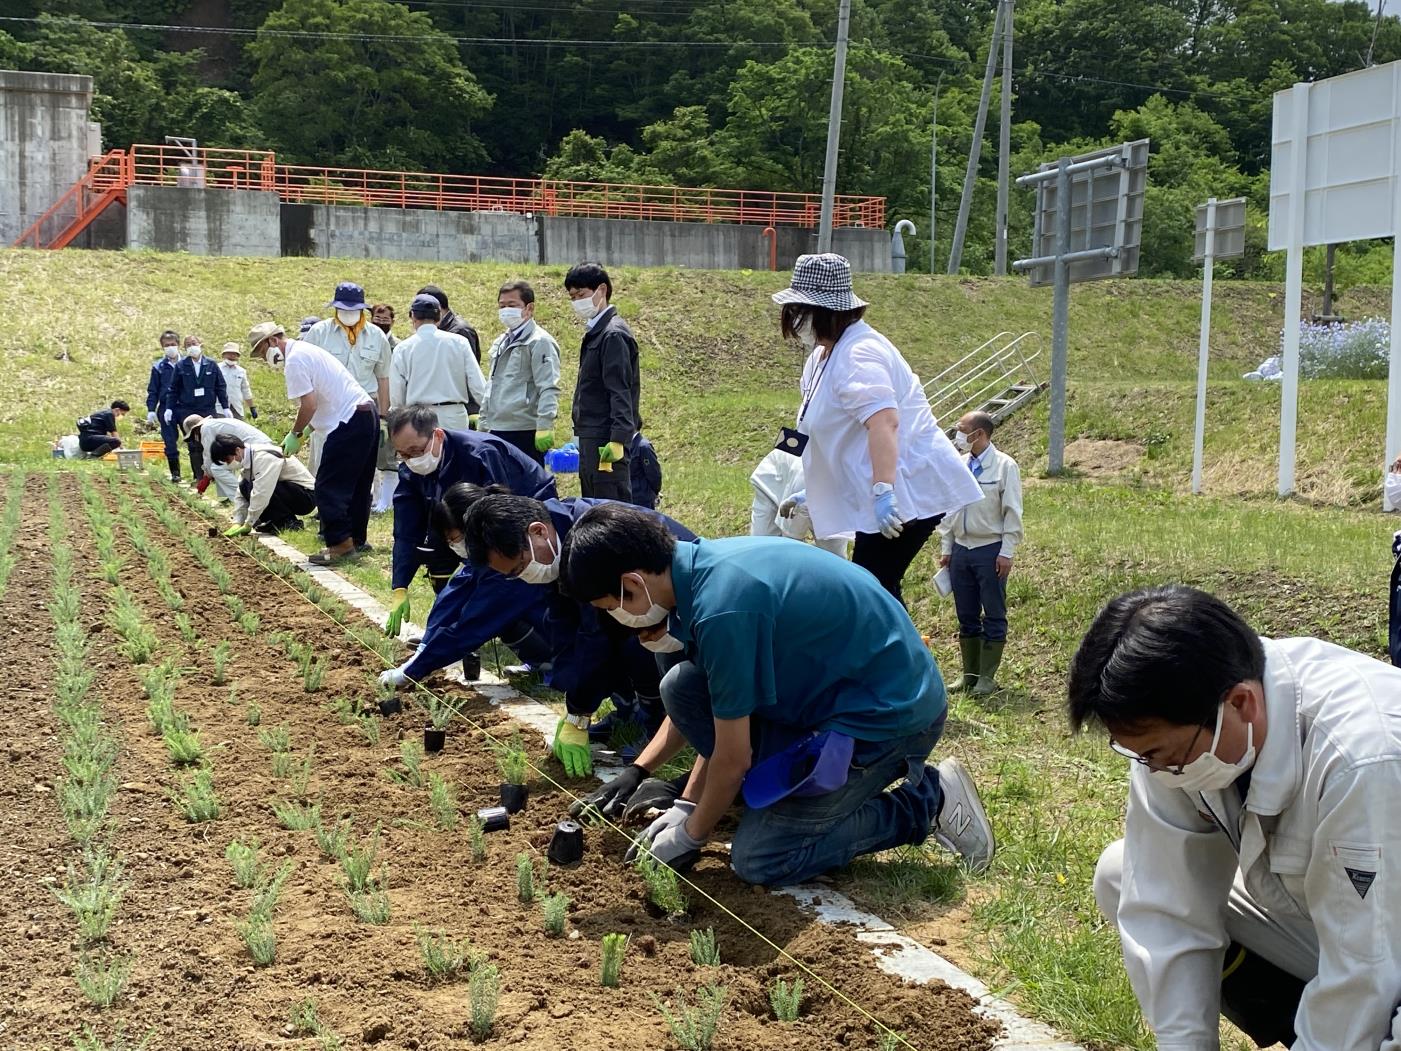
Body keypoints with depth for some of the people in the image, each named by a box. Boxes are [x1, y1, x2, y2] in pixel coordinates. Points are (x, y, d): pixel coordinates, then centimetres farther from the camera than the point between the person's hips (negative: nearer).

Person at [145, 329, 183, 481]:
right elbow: (152, 391, 7)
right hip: (166, 408, 1)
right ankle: (175, 473, 10)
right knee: (170, 442, 1)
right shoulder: (159, 367, 5)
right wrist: (151, 410, -1)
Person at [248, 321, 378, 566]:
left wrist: (295, 433, -5)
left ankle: (340, 545, -5)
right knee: (357, 485, 17)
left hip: (349, 423, -10)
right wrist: (305, 431, 15)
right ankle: (357, 540, 25)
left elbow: (309, 404, -18)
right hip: (367, 414, 10)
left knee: (328, 488, -5)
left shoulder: (294, 360, -11)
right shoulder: (306, 349, 20)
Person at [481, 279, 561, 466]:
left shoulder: (539, 342, -8)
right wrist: (483, 425, 24)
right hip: (497, 431, 9)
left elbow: (549, 389, -16)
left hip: (525, 433, -9)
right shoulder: (500, 343, 19)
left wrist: (544, 428, -24)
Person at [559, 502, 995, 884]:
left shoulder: (722, 606, -30)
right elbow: (701, 704, 13)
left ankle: (928, 801, 0)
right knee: (680, 687, 1)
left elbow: (733, 757, -19)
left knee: (758, 859, -8)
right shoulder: (703, 563, -1)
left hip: (893, 712, -9)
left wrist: (690, 835, -2)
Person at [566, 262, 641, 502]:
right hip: (591, 441, 10)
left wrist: (618, 439, -27)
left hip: (605, 442, -10)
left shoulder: (613, 334, -12)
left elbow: (620, 392, -20)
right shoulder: (595, 333, 17)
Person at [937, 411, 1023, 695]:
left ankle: (987, 677, 5)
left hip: (990, 550, -5)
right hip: (961, 549, 6)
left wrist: (1006, 553, -12)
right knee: (966, 617, 10)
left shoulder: (1004, 466, -7)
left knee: (994, 617, 1)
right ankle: (970, 674, 19)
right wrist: (946, 548, 11)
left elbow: (1013, 513, -8)